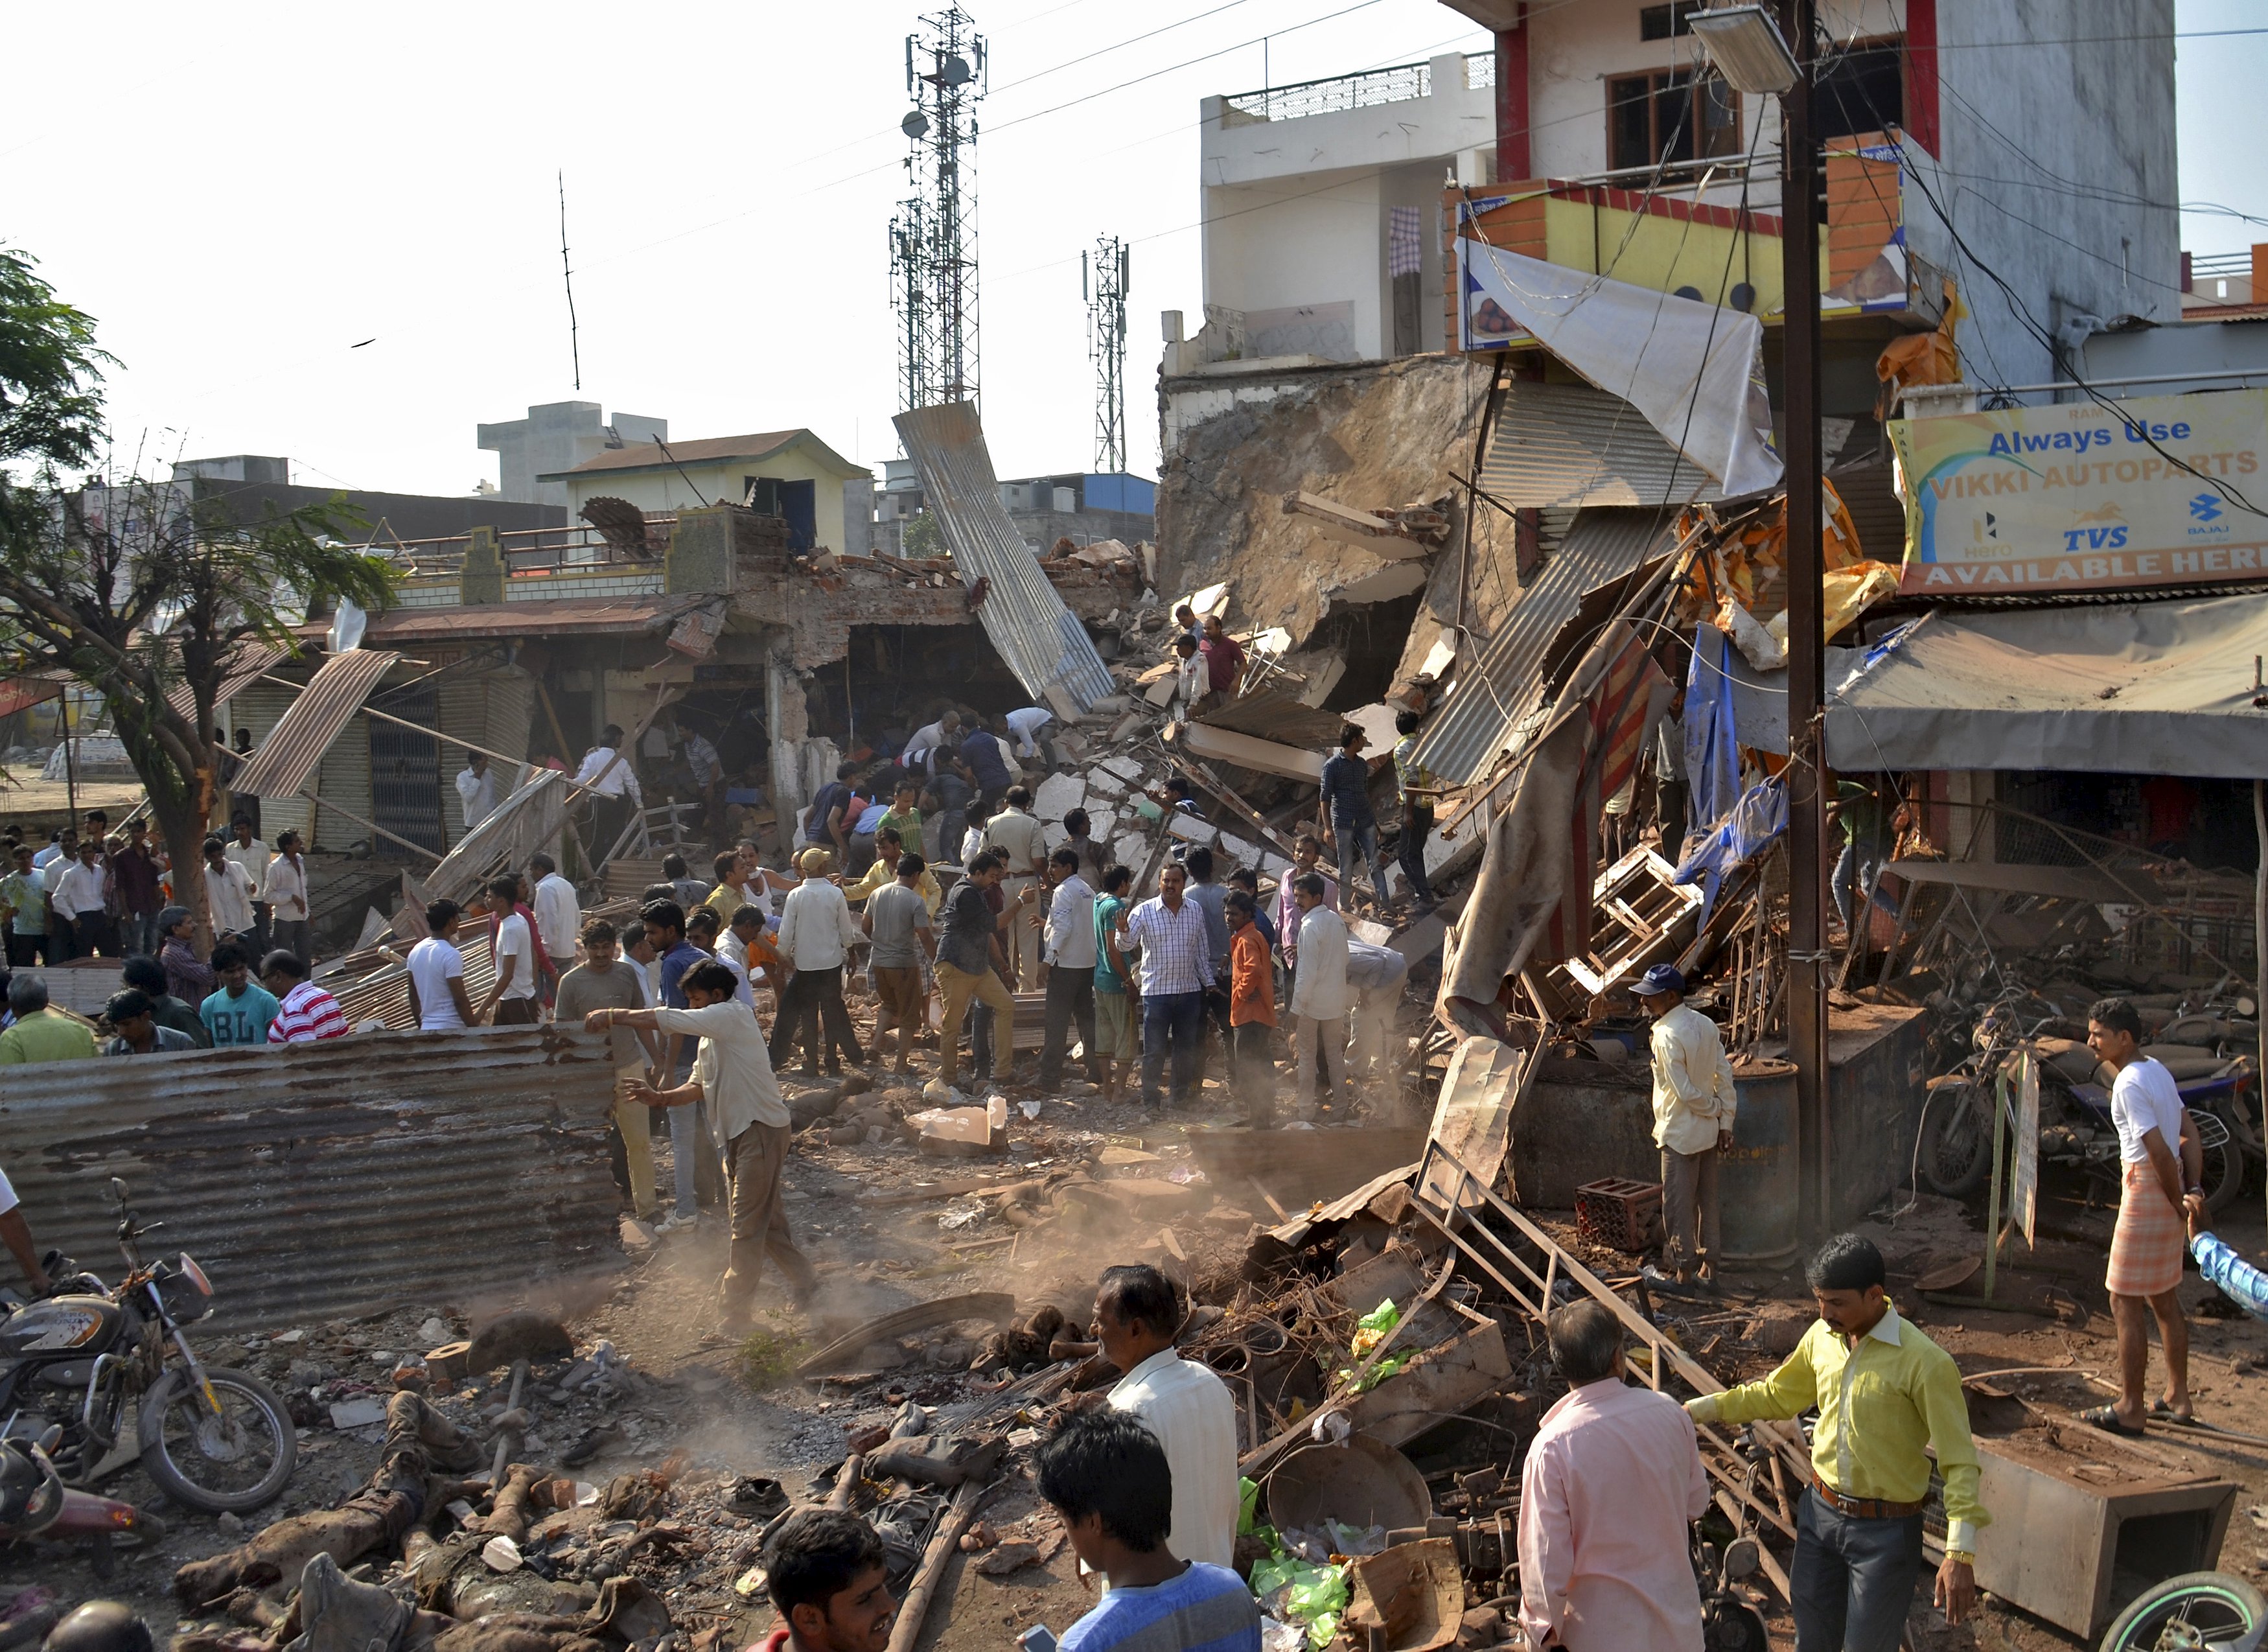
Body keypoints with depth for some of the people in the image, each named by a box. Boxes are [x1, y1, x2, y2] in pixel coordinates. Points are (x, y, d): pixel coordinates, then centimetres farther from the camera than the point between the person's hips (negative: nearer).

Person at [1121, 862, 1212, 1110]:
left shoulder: (1196, 911, 6)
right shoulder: (1144, 911, -5)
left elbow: (1202, 951, 13)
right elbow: (1126, 944, -10)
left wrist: (1209, 981, 11)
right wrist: (1123, 931, -31)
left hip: (1189, 990, 3)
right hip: (1156, 991, -3)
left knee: (1187, 1049, 12)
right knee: (1154, 1050, 0)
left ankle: (1183, 1097, 24)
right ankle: (1150, 1102, 9)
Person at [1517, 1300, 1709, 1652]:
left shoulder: (1552, 1447, -23)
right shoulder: (1668, 1412, -12)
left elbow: (1546, 1556, -18)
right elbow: (1697, 1502, 4)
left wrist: (1543, 1623, -2)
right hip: (1675, 1608, 3)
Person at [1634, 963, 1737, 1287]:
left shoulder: (1667, 1037, -22)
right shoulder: (1705, 1024, 2)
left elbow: (1685, 1092, -22)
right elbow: (1725, 1075, 4)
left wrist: (1715, 1108, -4)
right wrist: (1726, 1121, 7)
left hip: (1680, 1135, -8)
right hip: (1708, 1132, 8)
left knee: (1679, 1205, 4)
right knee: (1708, 1199, 15)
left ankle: (1683, 1272, 12)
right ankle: (1709, 1267, 23)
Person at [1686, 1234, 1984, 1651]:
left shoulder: (1925, 1362, -22)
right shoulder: (1822, 1337, -3)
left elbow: (1958, 1461, -20)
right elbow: (1776, 1395, 14)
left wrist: (1960, 1554, -27)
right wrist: (1699, 1409, 5)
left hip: (1885, 1531, -6)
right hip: (1821, 1511, 6)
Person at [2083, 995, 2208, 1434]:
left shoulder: (2129, 1085, -19)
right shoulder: (2157, 1070, 11)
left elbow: (2159, 1151, -23)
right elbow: (2188, 1135, 9)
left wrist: (2178, 1203, -10)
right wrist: (2194, 1191, 1)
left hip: (2147, 1192, -10)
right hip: (2168, 1193, 10)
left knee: (2126, 1303, -1)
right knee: (2164, 1299, 18)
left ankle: (2130, 1409, 4)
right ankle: (2177, 1398, 27)